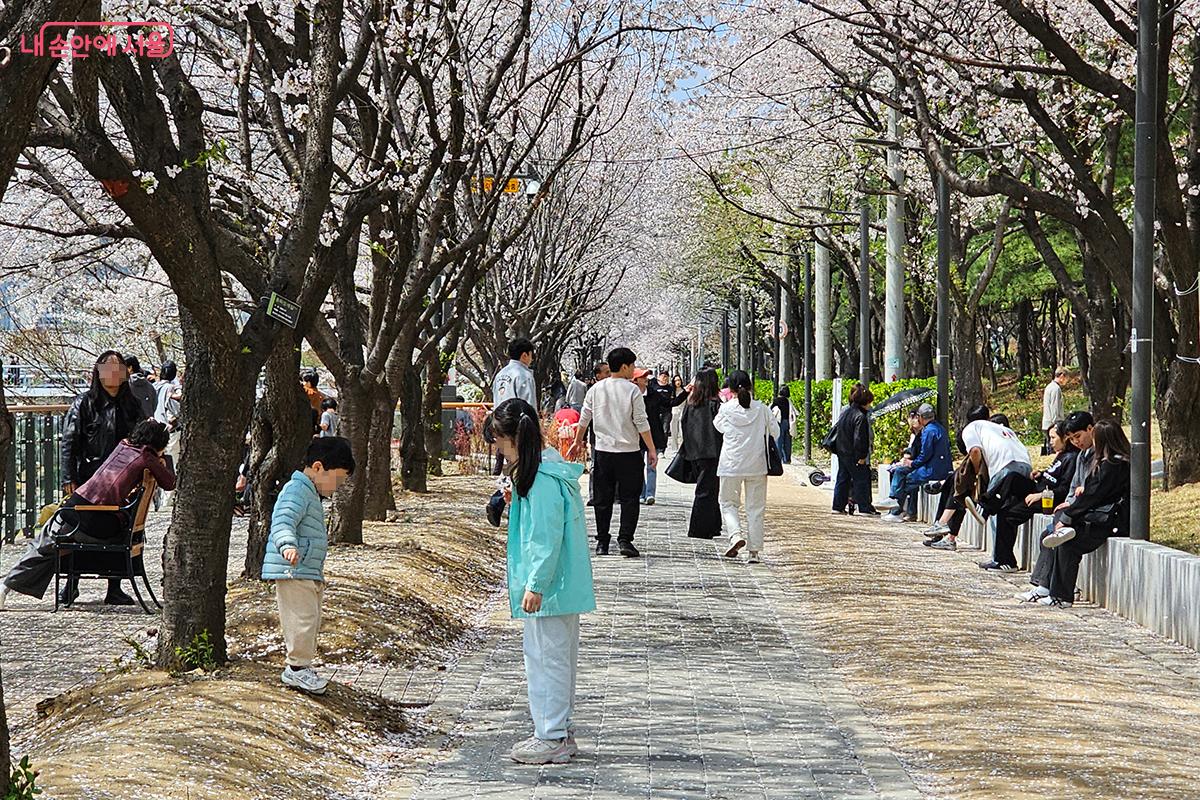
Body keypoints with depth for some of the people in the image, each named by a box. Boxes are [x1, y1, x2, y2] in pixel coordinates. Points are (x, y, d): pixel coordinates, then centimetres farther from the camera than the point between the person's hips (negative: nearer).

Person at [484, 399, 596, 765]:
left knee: (546, 658, -3)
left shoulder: (541, 480, -20)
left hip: (548, 586, -10)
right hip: (564, 585, 10)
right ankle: (560, 732, 25)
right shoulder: (551, 468, 11)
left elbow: (547, 537, -22)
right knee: (559, 658, 16)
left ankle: (552, 738, 3)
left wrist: (535, 584, -20)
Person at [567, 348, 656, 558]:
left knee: (602, 499, 10)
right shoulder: (632, 390, -8)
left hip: (603, 450, 4)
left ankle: (602, 543, 12)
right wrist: (651, 449, -3)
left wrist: (577, 441, 24)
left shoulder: (596, 389, 4)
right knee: (629, 498, 2)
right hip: (629, 452, -4)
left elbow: (584, 418, 11)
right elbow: (641, 423, -9)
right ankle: (625, 539, -7)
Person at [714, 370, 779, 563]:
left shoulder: (726, 409, -8)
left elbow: (718, 426, 12)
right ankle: (754, 550, 6)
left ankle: (735, 535, -12)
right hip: (756, 466, 1)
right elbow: (775, 431, 4)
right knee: (755, 507, 8)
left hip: (731, 465, -1)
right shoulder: (761, 409, -5)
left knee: (728, 503, 13)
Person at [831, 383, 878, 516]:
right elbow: (859, 439, -22)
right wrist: (861, 456, -17)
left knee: (842, 479, 14)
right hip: (853, 455, -9)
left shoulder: (845, 412, 9)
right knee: (861, 480, -1)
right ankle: (865, 508, 1)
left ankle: (838, 506, 16)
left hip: (841, 453, 9)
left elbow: (838, 430, 17)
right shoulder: (860, 417, -19)